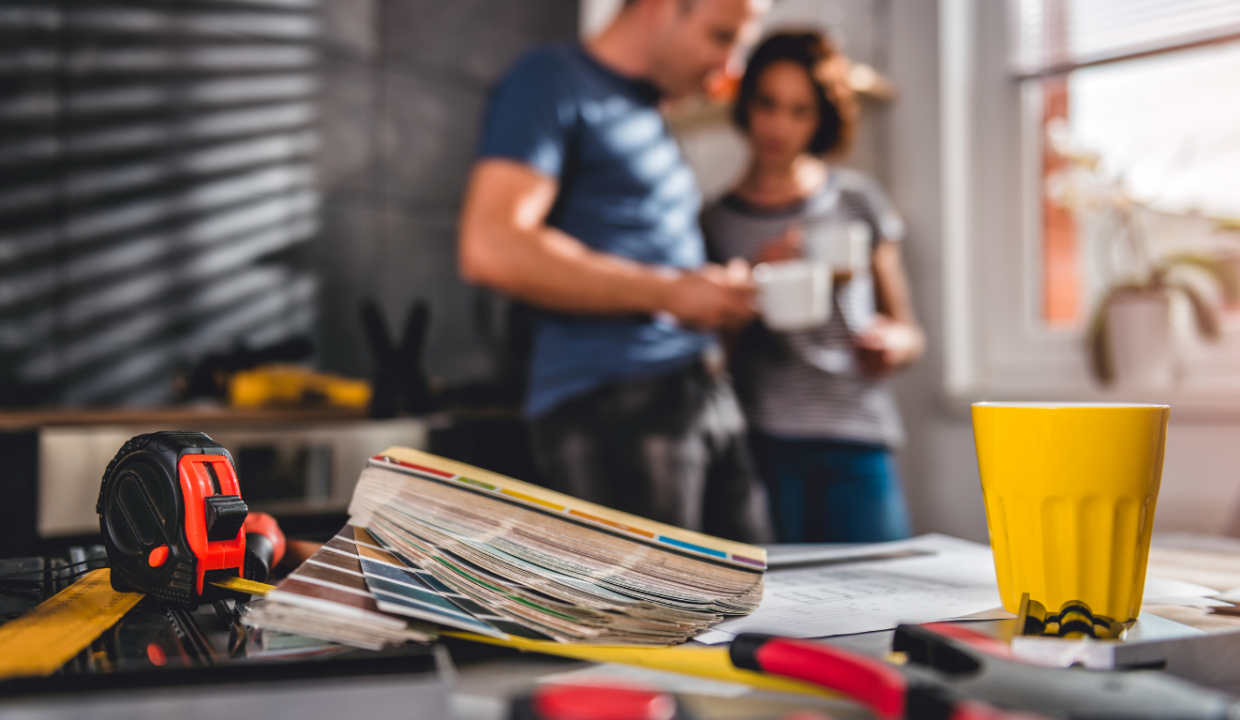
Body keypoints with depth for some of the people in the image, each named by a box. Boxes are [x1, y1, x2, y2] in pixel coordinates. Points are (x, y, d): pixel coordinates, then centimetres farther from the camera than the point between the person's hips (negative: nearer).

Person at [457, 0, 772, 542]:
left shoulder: (648, 112, 23)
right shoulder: (552, 81, -4)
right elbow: (491, 249, -19)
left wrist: (720, 286, 11)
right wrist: (669, 291, -17)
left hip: (707, 396, 9)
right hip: (610, 403, -9)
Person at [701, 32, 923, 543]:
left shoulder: (857, 200, 14)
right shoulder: (716, 222, 10)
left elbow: (908, 331, 17)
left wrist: (892, 344, -5)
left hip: (856, 442, 1)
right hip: (762, 442, -1)